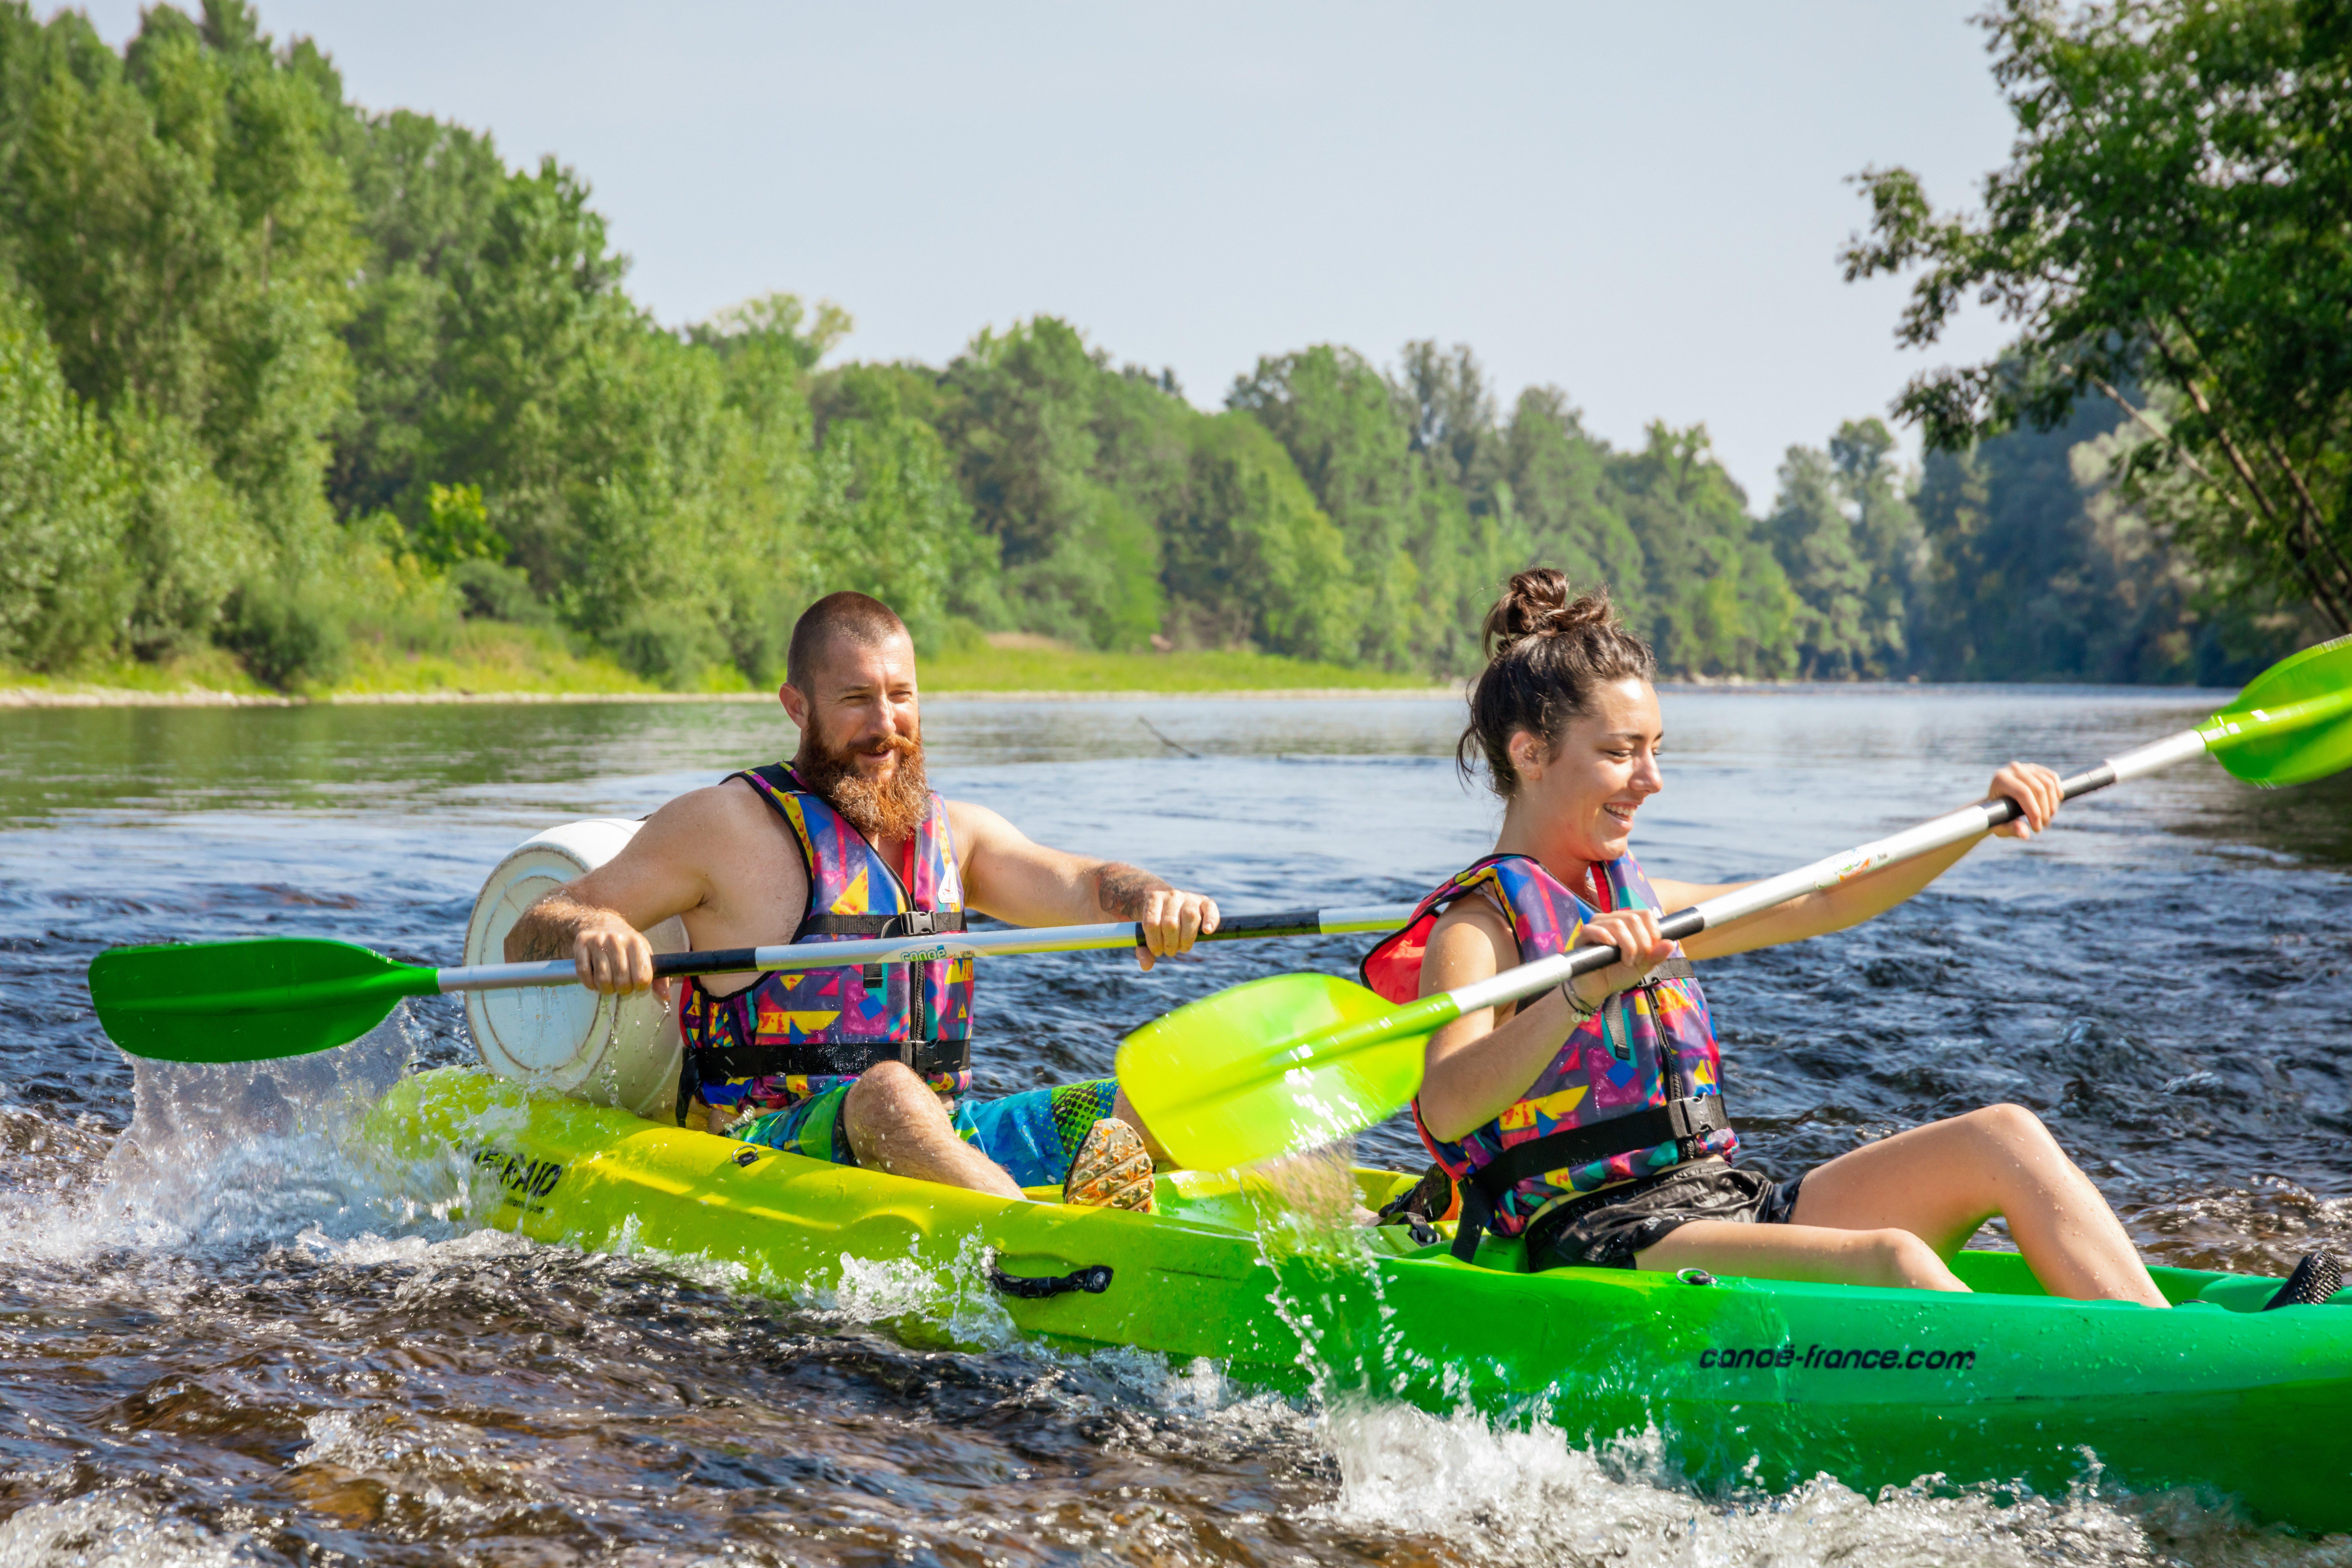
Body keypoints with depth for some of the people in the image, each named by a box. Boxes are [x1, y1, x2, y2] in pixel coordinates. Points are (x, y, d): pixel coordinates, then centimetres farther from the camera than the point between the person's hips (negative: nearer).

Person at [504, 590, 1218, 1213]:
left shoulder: (951, 831, 18)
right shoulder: (728, 824, 0)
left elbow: (1083, 886, 5)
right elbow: (528, 936, -2)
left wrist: (1154, 901, -19)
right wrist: (591, 931, -27)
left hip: (944, 1144, 6)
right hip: (763, 1147, -6)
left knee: (1145, 1105, -14)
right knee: (889, 1093, -38)